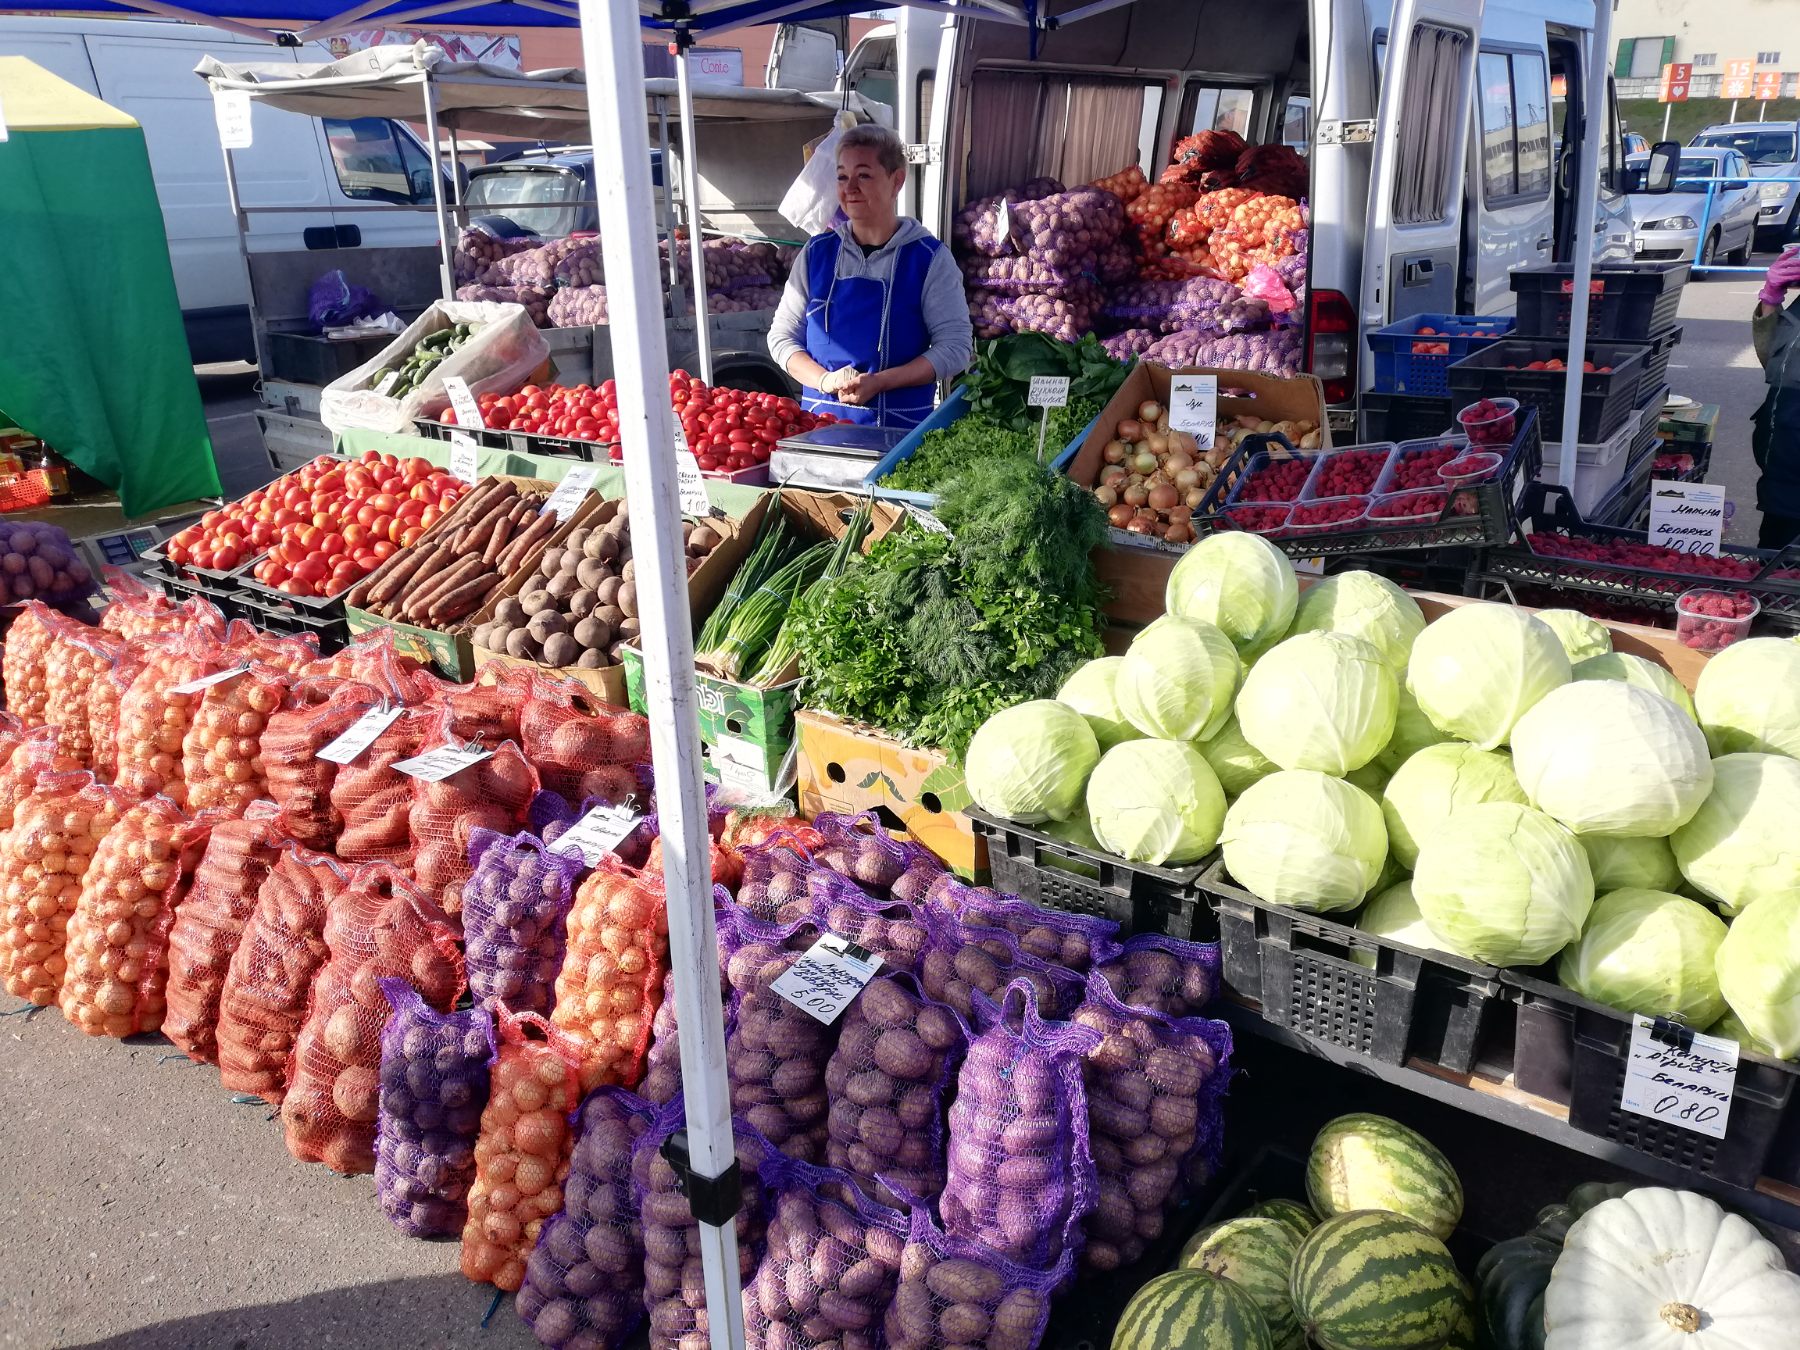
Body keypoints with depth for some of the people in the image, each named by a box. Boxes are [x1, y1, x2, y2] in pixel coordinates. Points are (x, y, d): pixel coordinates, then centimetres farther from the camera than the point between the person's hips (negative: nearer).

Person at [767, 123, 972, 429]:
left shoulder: (929, 258, -1)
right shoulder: (817, 253, 8)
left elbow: (955, 345, -5)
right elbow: (782, 335, 9)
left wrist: (880, 382, -16)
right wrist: (824, 380, -10)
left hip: (902, 427, -2)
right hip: (820, 421, 2)